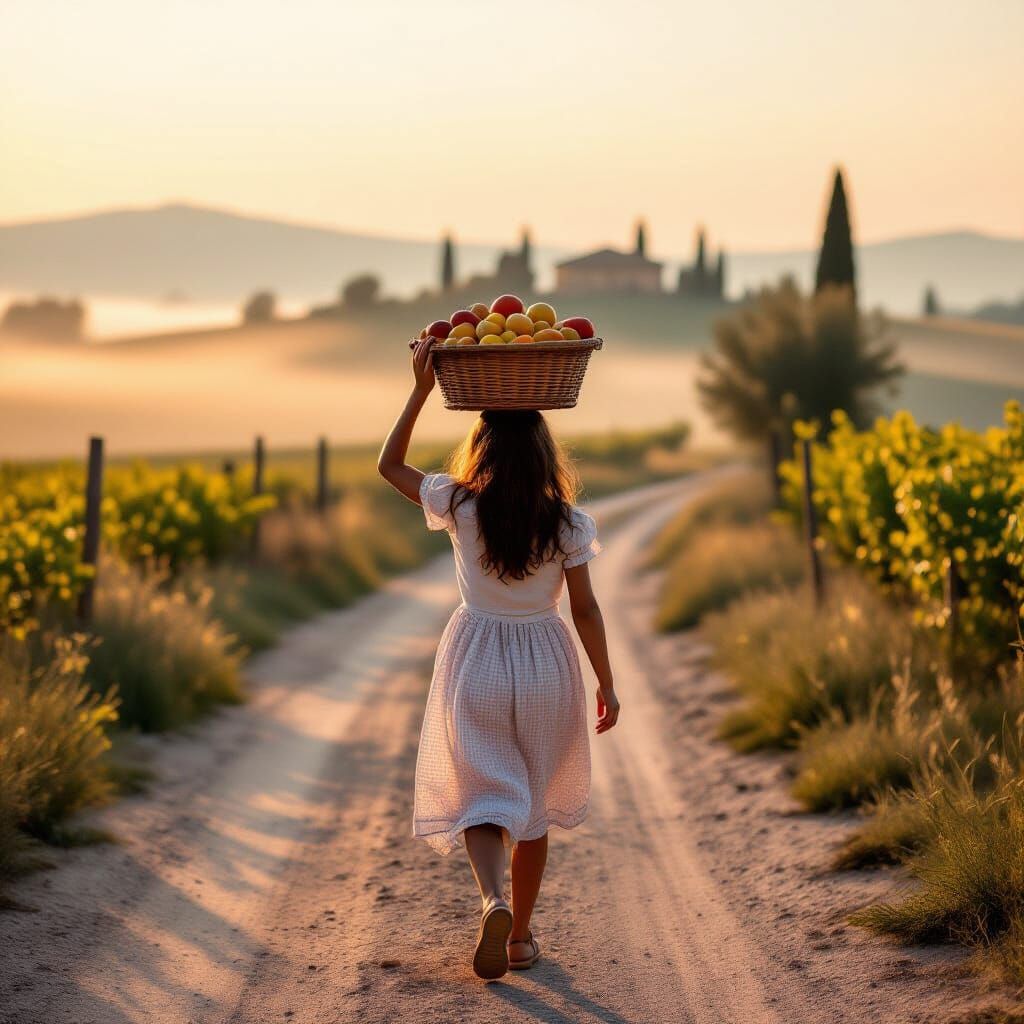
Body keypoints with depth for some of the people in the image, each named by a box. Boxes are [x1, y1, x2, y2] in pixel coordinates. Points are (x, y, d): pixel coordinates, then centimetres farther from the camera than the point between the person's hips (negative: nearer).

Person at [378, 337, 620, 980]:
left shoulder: (460, 508, -12)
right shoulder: (567, 524, -11)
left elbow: (389, 466, 2)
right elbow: (585, 608, -7)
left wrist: (422, 392, -2)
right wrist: (607, 685, 4)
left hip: (476, 665, -1)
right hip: (545, 667, 1)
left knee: (481, 795, 10)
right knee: (533, 805, 16)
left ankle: (494, 901, -18)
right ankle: (521, 937, 23)